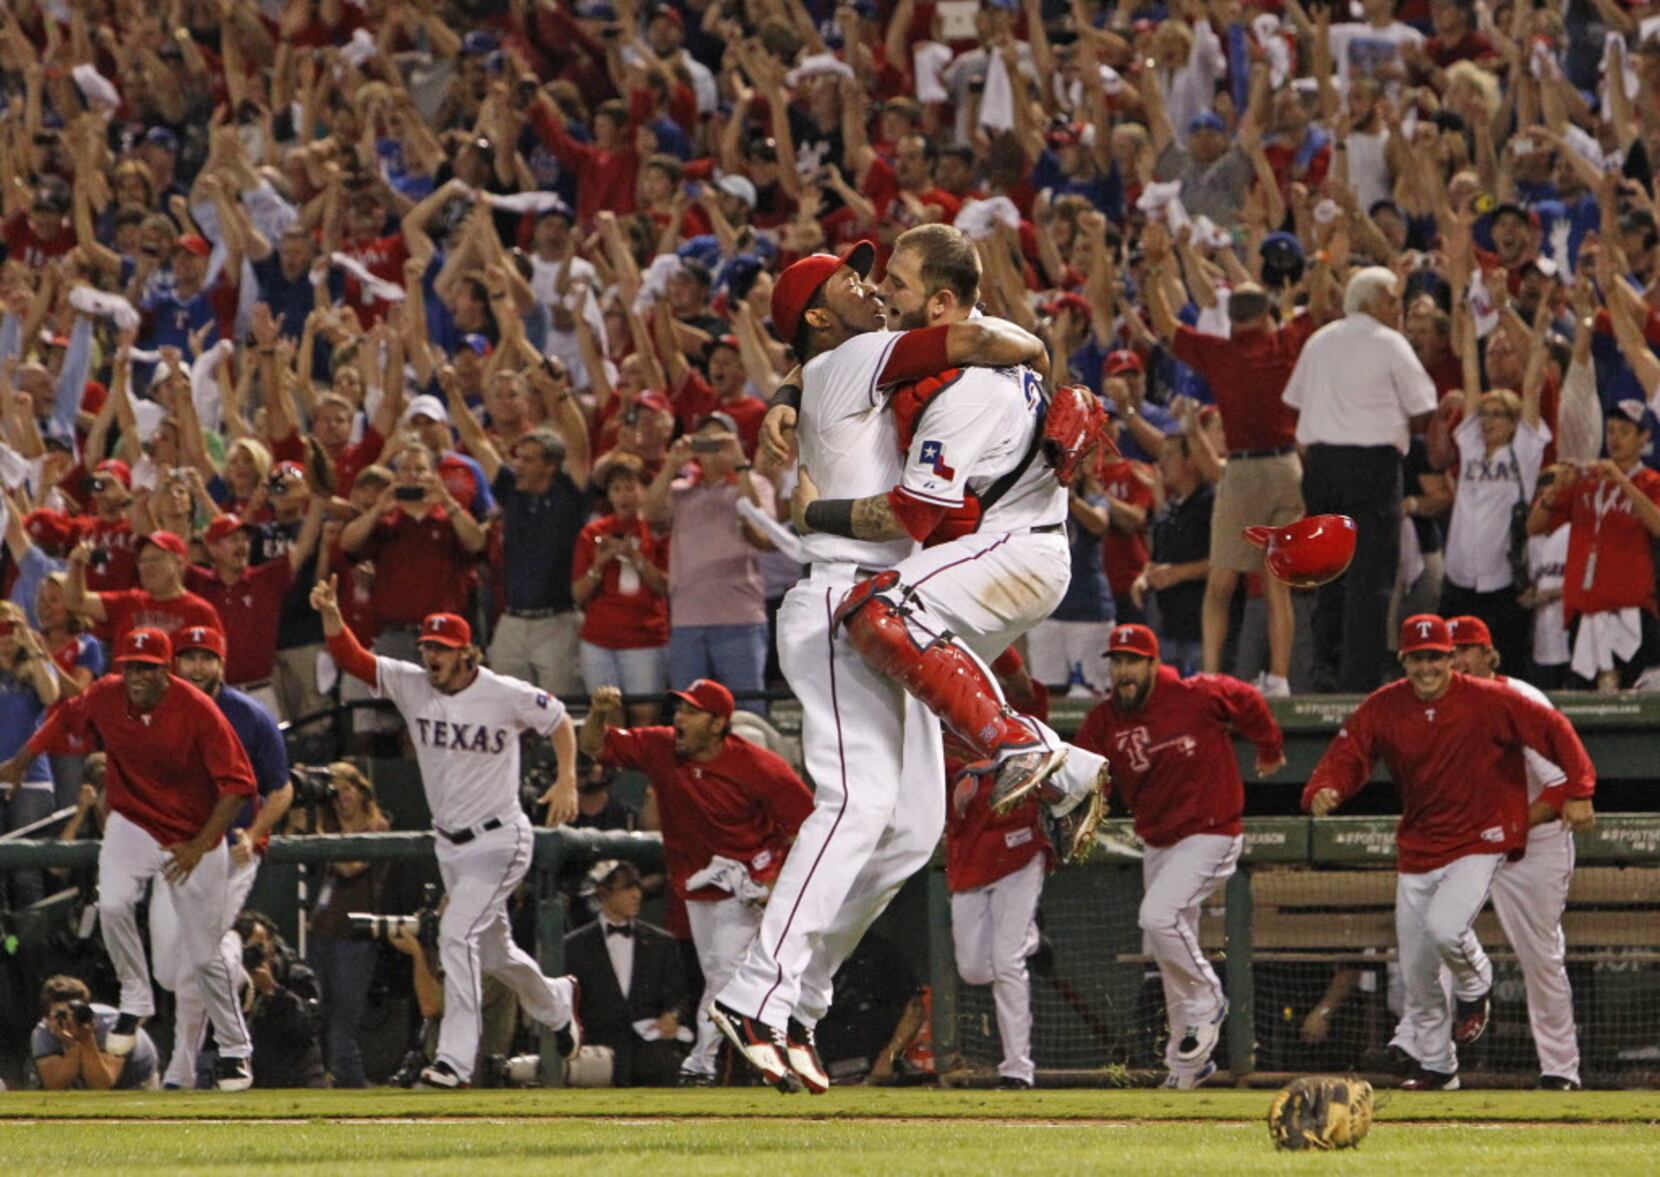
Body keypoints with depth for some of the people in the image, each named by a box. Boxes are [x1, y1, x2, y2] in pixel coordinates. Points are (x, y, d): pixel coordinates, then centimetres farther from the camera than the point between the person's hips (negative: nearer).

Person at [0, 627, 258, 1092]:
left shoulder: (197, 711, -23)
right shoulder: (104, 698, -11)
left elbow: (236, 783, -22)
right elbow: (65, 719, 12)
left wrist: (200, 847, -29)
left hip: (194, 839, -3)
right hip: (131, 825, 3)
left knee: (203, 956, 0)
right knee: (113, 905, -26)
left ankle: (235, 1049, 19)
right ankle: (135, 1001, -3)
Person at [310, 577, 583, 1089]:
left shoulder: (506, 695, -13)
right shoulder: (411, 685, -3)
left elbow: (559, 720, 2)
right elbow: (353, 659, -13)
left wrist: (567, 781, -10)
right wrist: (331, 616, -30)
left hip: (499, 840, -6)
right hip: (450, 846, 6)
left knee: (457, 933, -21)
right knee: (493, 951, 18)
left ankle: (455, 1059, -20)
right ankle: (556, 1003, 47)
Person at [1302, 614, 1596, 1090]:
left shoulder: (1487, 701, -13)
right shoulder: (1382, 709, -5)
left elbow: (1554, 730, -8)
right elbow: (1345, 755, -11)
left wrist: (1577, 791, -15)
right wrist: (1323, 791, -33)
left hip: (1479, 841, -4)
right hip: (1416, 849, 4)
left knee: (1443, 927, -29)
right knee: (1416, 975, 8)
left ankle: (1475, 986, 5)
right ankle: (1434, 1065, 28)